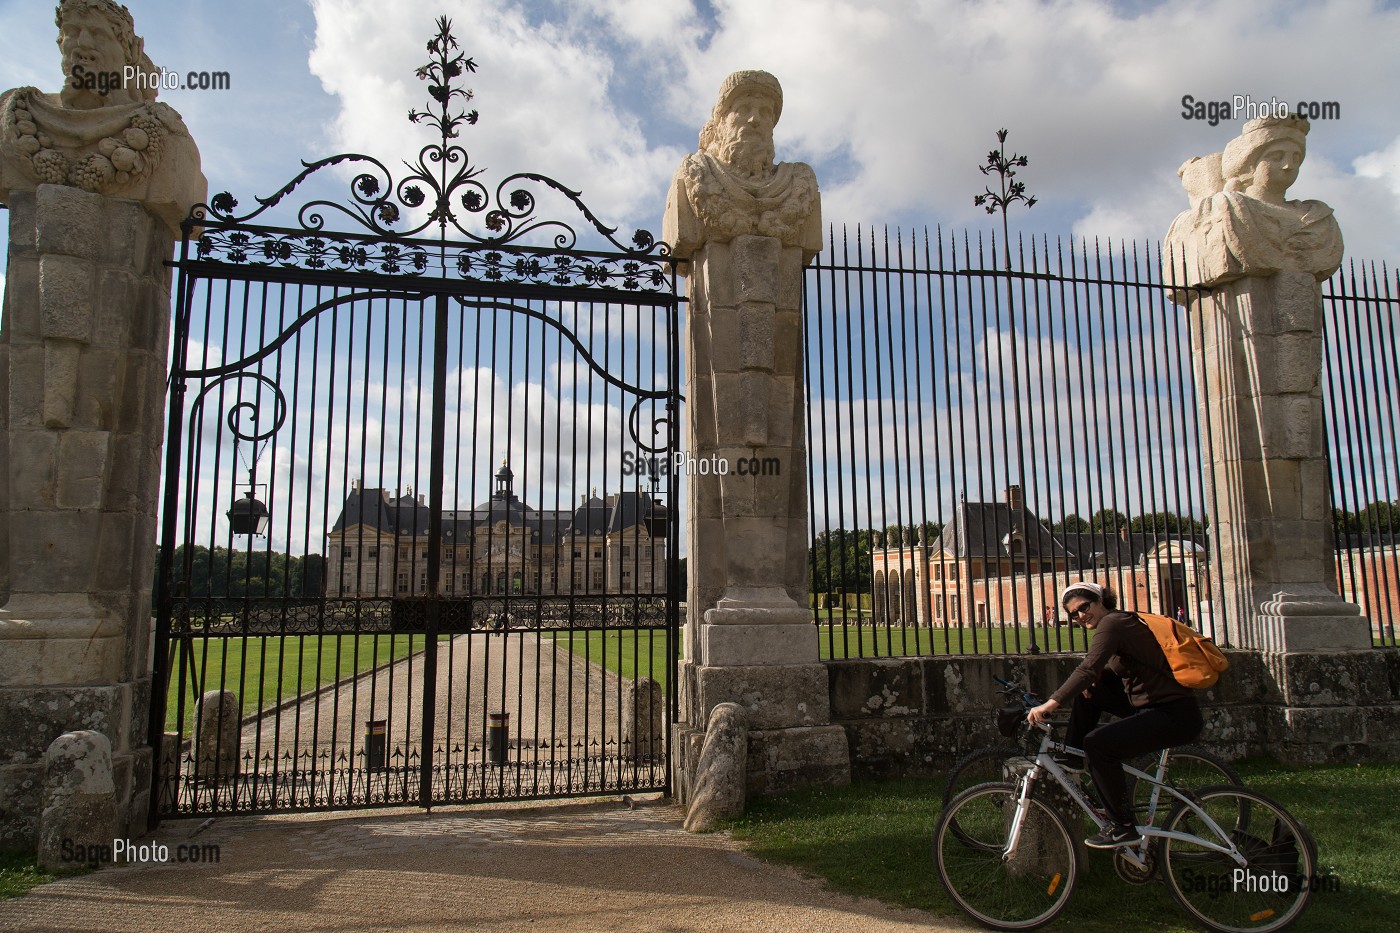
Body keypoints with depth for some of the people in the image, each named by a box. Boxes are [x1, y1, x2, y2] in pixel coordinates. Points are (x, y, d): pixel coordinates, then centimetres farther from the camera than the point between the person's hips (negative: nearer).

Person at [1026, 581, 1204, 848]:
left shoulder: (1112, 623, -14)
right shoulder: (1121, 621, 15)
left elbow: (1088, 668, -28)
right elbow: (1099, 670, 20)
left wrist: (1052, 703, -33)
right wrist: (1095, 677, -2)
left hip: (1176, 716, -10)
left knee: (1097, 743, -22)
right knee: (1089, 691, 14)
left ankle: (1125, 829, -10)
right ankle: (1071, 760, 19)